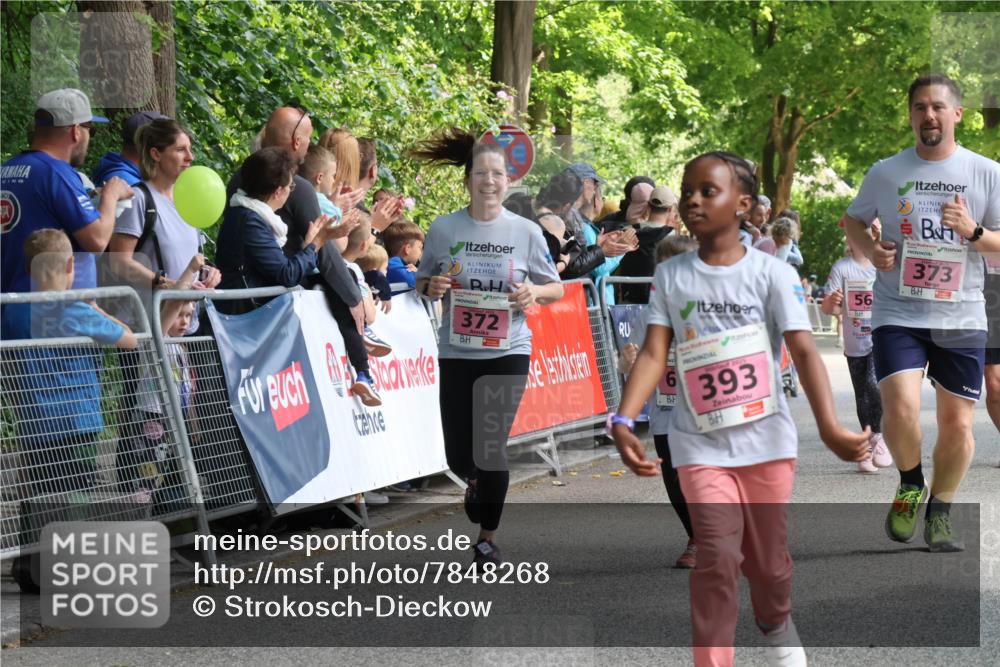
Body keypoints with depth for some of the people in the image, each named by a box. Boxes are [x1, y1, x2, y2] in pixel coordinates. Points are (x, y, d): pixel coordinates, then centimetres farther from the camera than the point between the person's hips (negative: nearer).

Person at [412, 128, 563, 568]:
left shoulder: (526, 232, 0)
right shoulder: (443, 229, 0)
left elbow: (556, 289, 8)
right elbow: (422, 283, 10)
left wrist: (535, 292, -14)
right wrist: (432, 287, -13)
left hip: (508, 352, -1)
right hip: (457, 352, 1)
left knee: (491, 446, -8)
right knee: (459, 457, 1)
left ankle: (487, 539, 11)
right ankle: (478, 482, 39)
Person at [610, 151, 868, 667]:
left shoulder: (772, 273, -7)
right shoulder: (670, 276, -1)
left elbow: (804, 350, -15)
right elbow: (654, 353, -6)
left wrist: (829, 426, -28)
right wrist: (623, 421, -21)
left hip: (767, 439, 0)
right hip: (700, 444, 0)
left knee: (768, 559, 13)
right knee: (717, 557, -16)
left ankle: (776, 625, 45)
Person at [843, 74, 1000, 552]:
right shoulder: (885, 173, 4)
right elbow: (853, 219, 19)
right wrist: (868, 248, -3)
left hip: (961, 316, 1)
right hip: (898, 313, -1)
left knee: (957, 422, 3)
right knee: (900, 407, -19)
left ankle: (940, 513, 23)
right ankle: (910, 485, 11)